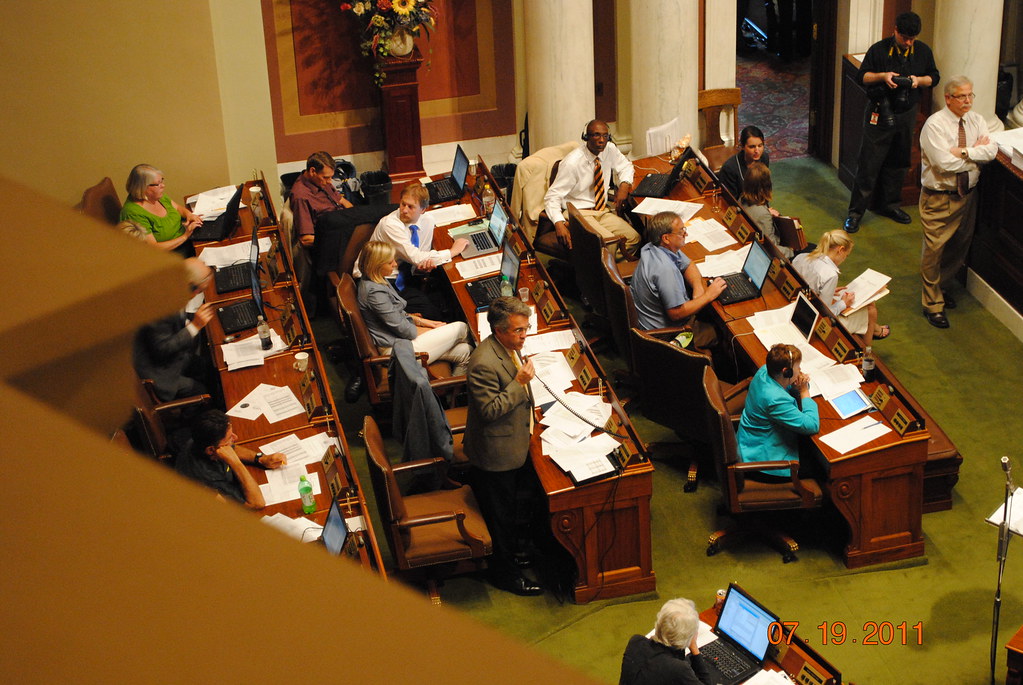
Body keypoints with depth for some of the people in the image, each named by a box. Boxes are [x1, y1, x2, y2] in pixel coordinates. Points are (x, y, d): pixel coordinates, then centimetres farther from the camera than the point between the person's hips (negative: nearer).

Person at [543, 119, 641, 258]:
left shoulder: (610, 149, 0)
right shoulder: (572, 162, -17)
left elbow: (626, 166, 22)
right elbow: (552, 197, -18)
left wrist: (624, 184, -2)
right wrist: (559, 224, -36)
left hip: (603, 211, 7)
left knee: (634, 238, -16)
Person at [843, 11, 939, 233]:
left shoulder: (923, 51, 1)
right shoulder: (878, 50, -10)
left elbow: (934, 77, 10)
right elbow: (862, 76, -4)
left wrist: (919, 80, -12)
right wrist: (882, 76, -22)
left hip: (907, 115, 4)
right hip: (879, 114, -4)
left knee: (898, 163, 15)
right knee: (869, 164, -4)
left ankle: (888, 204, 32)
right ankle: (856, 211, 3)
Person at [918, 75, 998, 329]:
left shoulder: (976, 121, 4)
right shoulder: (934, 125, -16)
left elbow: (992, 150, -11)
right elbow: (945, 163, -25)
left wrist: (964, 152, -23)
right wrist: (976, 153, -13)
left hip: (967, 194, 6)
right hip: (939, 199, -6)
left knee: (960, 246, 18)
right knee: (934, 251, -3)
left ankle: (942, 286, 40)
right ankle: (933, 304, 8)